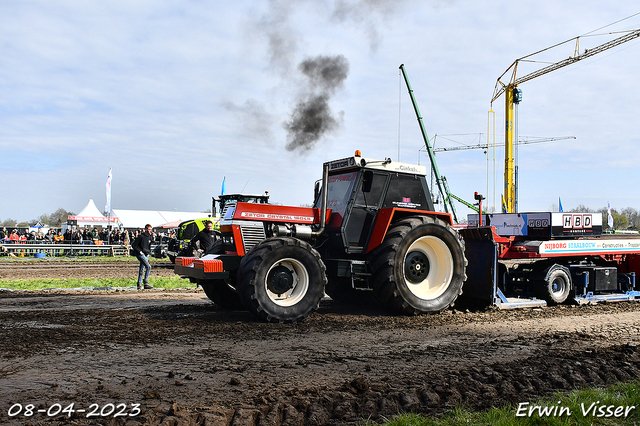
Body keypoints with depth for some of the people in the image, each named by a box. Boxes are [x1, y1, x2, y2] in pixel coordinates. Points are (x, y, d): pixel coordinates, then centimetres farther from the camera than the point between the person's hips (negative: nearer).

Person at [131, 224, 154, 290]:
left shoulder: (149, 237, 12)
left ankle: (139, 284, 15)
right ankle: (146, 283, -13)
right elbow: (134, 245, -11)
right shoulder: (141, 236, -11)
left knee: (142, 270, 10)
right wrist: (139, 251, -14)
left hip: (146, 255, 8)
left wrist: (148, 253, 12)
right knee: (148, 267, -19)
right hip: (140, 254, -8)